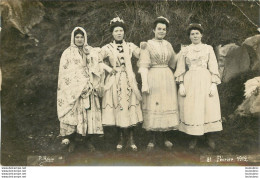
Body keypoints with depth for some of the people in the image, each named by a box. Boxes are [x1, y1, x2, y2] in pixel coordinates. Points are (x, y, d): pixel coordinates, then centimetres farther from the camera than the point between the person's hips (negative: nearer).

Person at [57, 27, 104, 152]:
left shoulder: (92, 52, 14)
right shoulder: (67, 53, 9)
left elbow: (97, 69, 9)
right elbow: (63, 73, 4)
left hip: (88, 89, 2)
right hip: (72, 89, -2)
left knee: (89, 113, -2)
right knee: (72, 113, -5)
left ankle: (89, 140, 6)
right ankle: (71, 141, 5)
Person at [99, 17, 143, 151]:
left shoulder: (130, 46, 9)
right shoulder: (107, 48, 4)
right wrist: (108, 69, -2)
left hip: (128, 81, 1)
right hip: (115, 81, -1)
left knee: (130, 109, -1)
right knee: (117, 109, 0)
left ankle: (131, 140, 6)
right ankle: (121, 139, 12)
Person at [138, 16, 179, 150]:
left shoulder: (168, 45, 12)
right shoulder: (147, 45, -1)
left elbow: (173, 63, 26)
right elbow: (144, 66, -9)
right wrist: (144, 83, -17)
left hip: (167, 78, 4)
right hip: (152, 78, -4)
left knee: (167, 105, 5)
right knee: (152, 107, -2)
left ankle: (166, 138, 16)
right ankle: (152, 139, 8)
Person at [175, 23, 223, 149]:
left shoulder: (208, 48, 9)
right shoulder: (184, 50, 10)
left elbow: (213, 68, 4)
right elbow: (180, 69, 7)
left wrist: (213, 85, -7)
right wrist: (181, 85, -4)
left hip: (206, 81, 0)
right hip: (189, 82, 0)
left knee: (208, 108, -1)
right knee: (191, 110, 0)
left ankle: (209, 137, 15)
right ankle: (194, 138, 13)